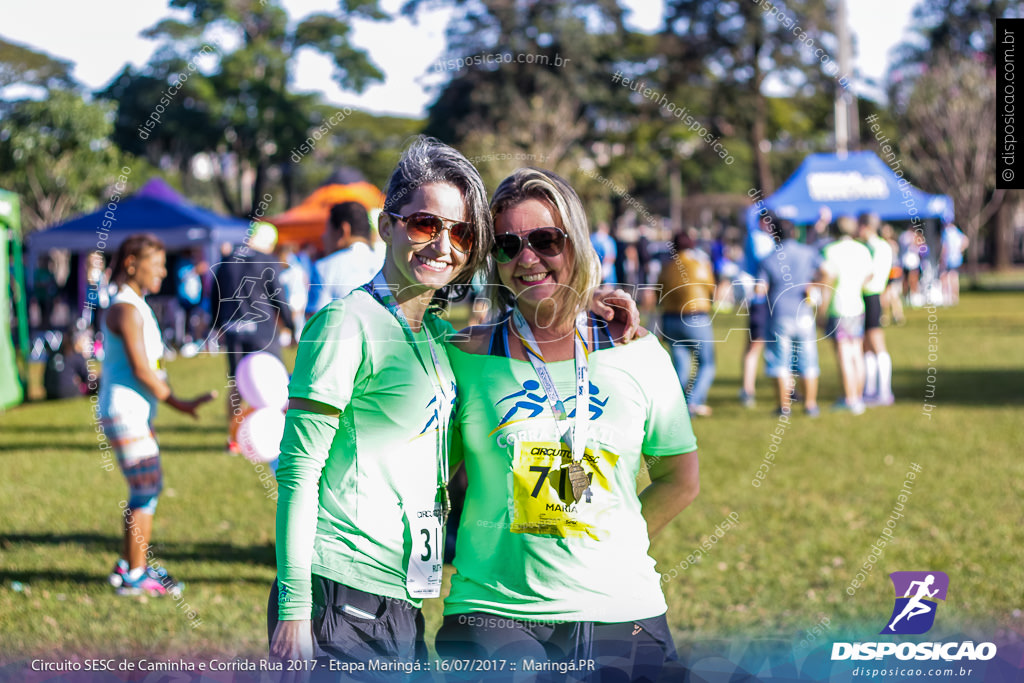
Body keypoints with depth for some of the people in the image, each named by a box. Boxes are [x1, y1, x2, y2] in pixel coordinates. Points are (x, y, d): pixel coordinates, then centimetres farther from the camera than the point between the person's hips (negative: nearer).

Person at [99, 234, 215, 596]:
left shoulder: (137, 306, 15)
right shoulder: (125, 309, -16)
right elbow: (140, 369, -21)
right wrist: (180, 405, -16)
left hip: (135, 414, 10)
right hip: (125, 414, -10)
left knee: (146, 490, 15)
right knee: (147, 491, -6)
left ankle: (128, 566, 24)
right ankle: (135, 576, 0)